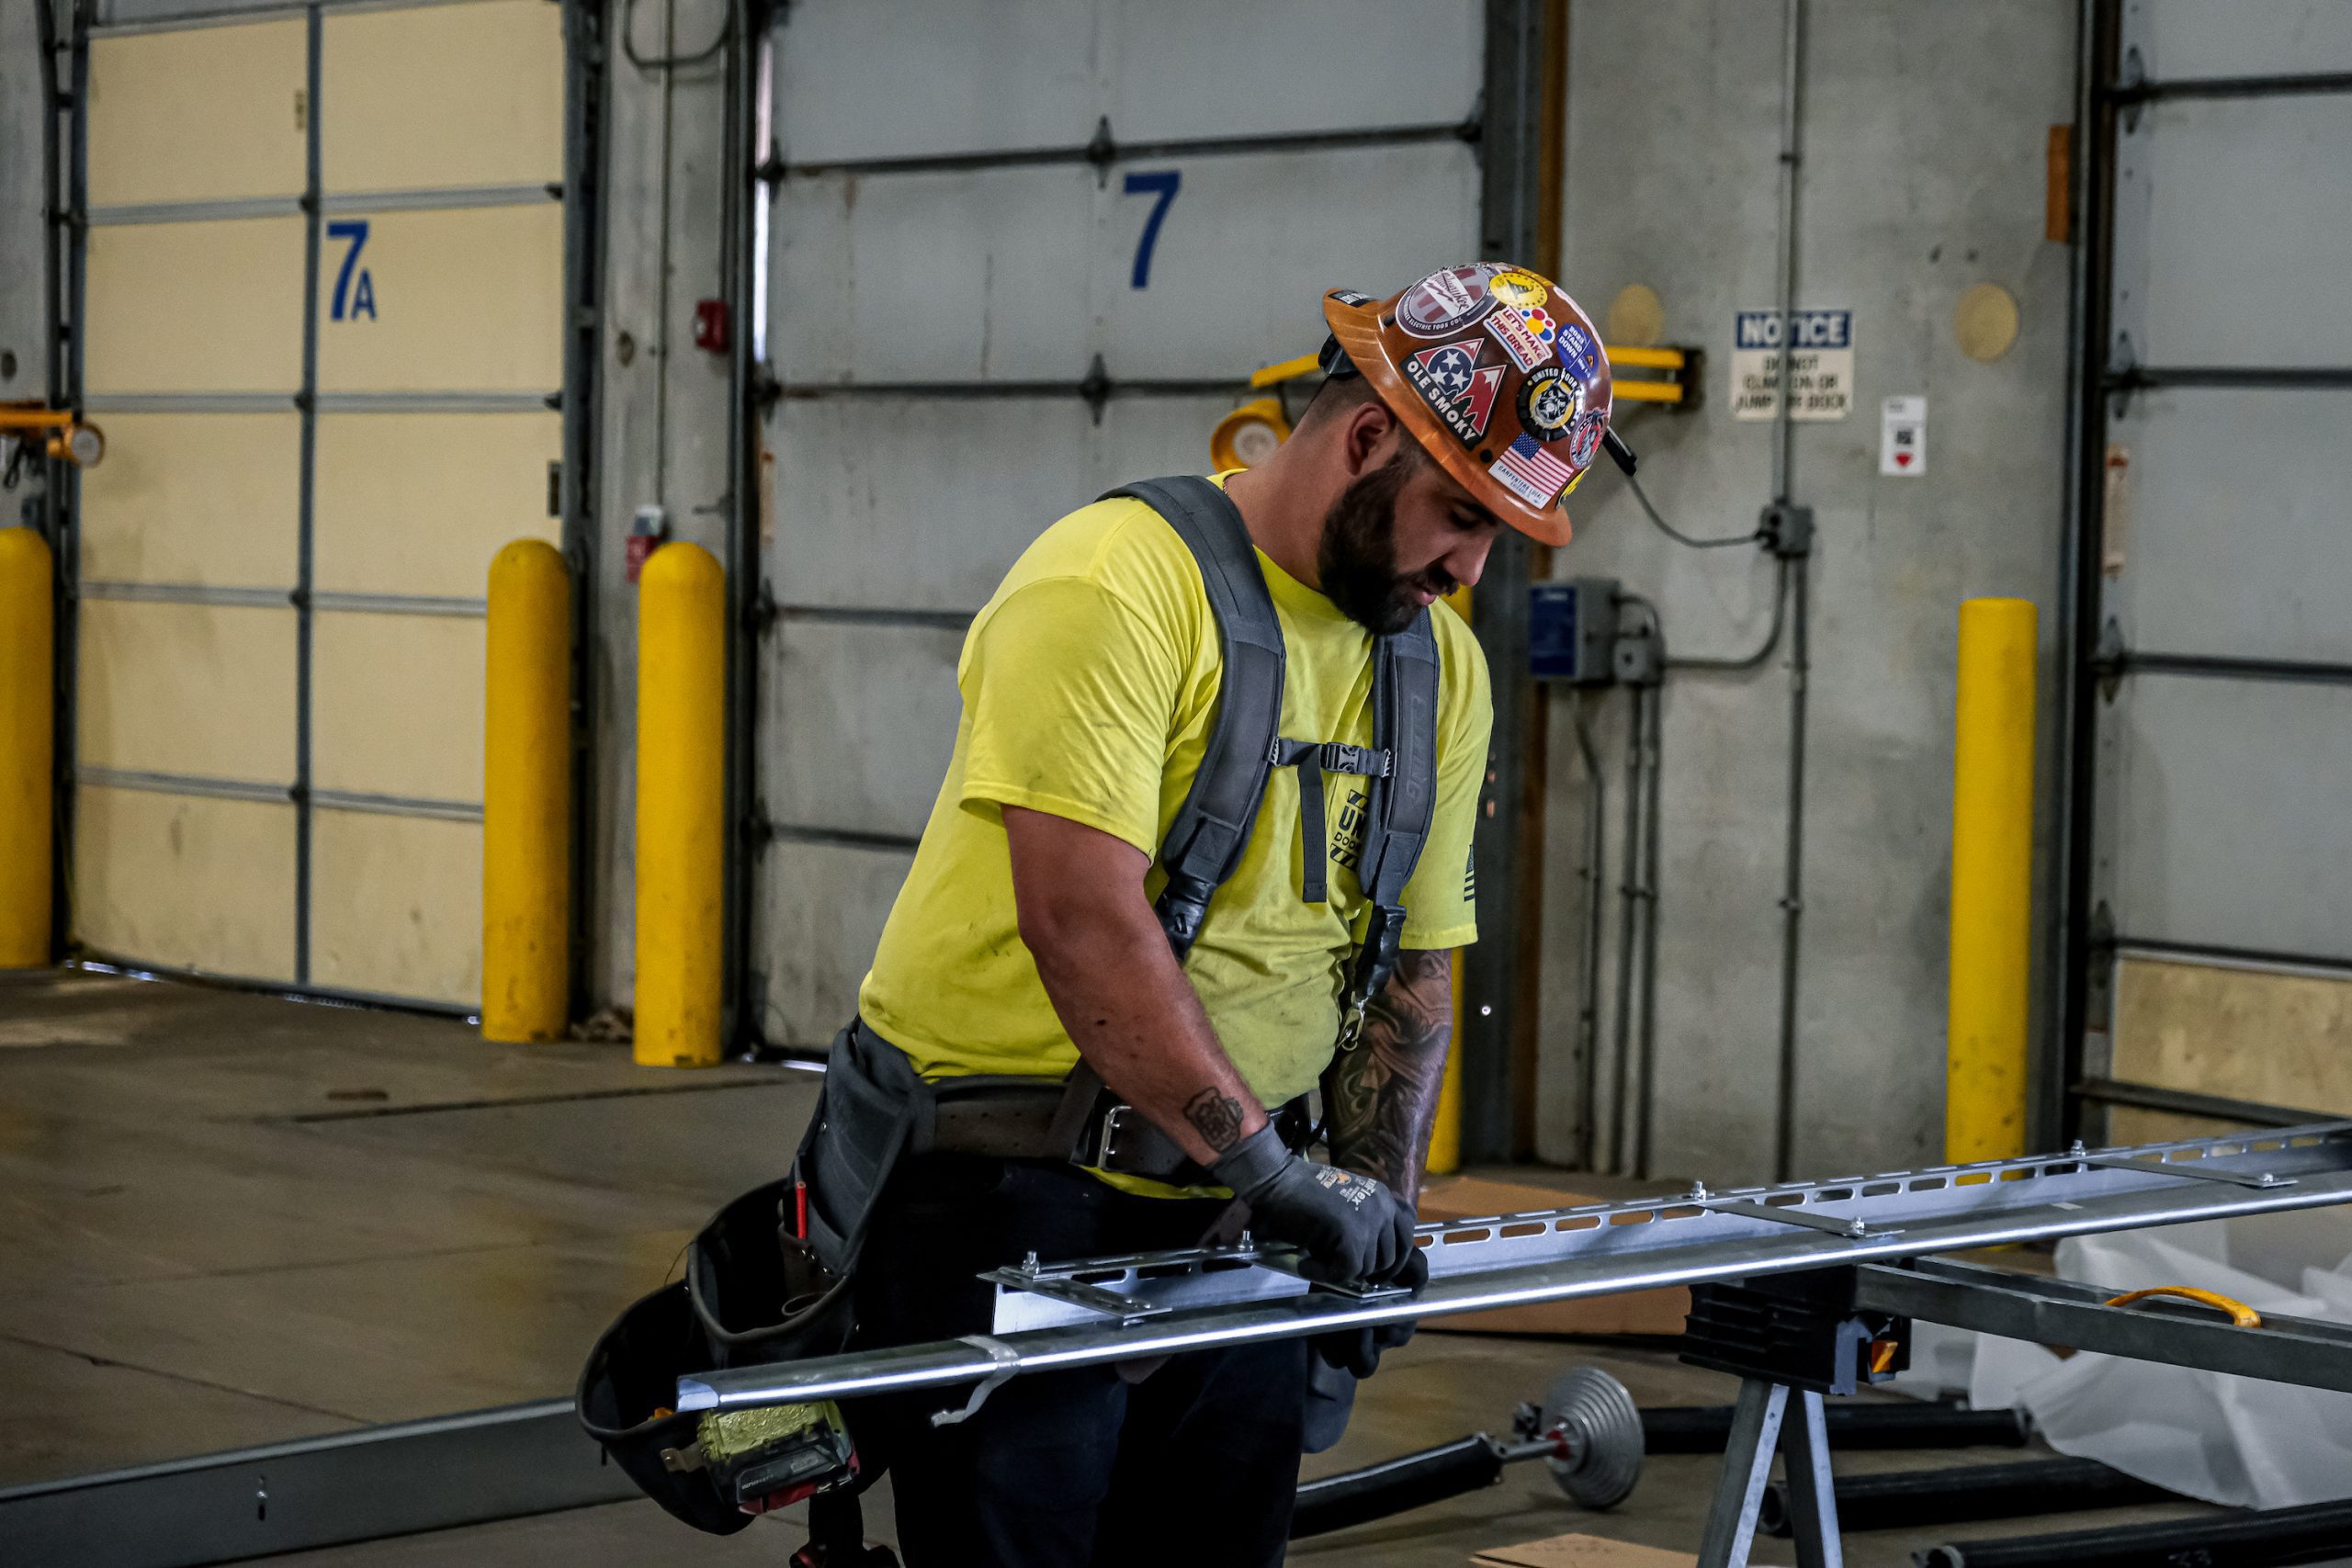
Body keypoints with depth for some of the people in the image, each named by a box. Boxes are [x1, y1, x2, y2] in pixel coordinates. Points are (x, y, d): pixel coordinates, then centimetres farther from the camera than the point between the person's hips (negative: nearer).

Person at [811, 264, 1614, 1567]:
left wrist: (1378, 1204, 0)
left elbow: (1412, 969, 14)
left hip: (1229, 1213, 7)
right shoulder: (1120, 586, -17)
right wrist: (1277, 1169, -25)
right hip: (1001, 1200, -7)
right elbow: (1082, 921, -26)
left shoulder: (1443, 669, 8)